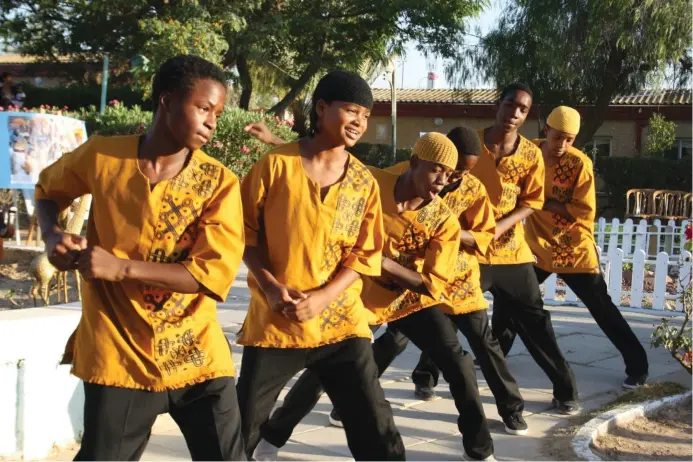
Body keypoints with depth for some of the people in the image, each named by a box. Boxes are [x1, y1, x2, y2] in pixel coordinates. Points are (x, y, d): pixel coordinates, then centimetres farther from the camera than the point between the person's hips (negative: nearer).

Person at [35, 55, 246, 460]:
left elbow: (215, 273, -16)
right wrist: (53, 236, -4)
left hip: (197, 354, 0)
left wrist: (122, 267, -21)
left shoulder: (220, 182, -7)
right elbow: (48, 189, 17)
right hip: (118, 356, 0)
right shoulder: (101, 157, -4)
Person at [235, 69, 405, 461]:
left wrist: (321, 297, -13)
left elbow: (364, 254, 1)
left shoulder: (364, 181, 2)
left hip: (341, 321, 2)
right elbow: (247, 231, 0)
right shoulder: (276, 165, -6)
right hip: (274, 320, -1)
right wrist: (270, 286, -14)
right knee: (241, 429, 8)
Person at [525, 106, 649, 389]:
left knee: (602, 309, 2)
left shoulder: (579, 163, -17)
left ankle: (637, 365, 13)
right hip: (537, 246, 4)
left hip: (575, 250, -4)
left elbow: (586, 212, -19)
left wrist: (544, 203, -22)